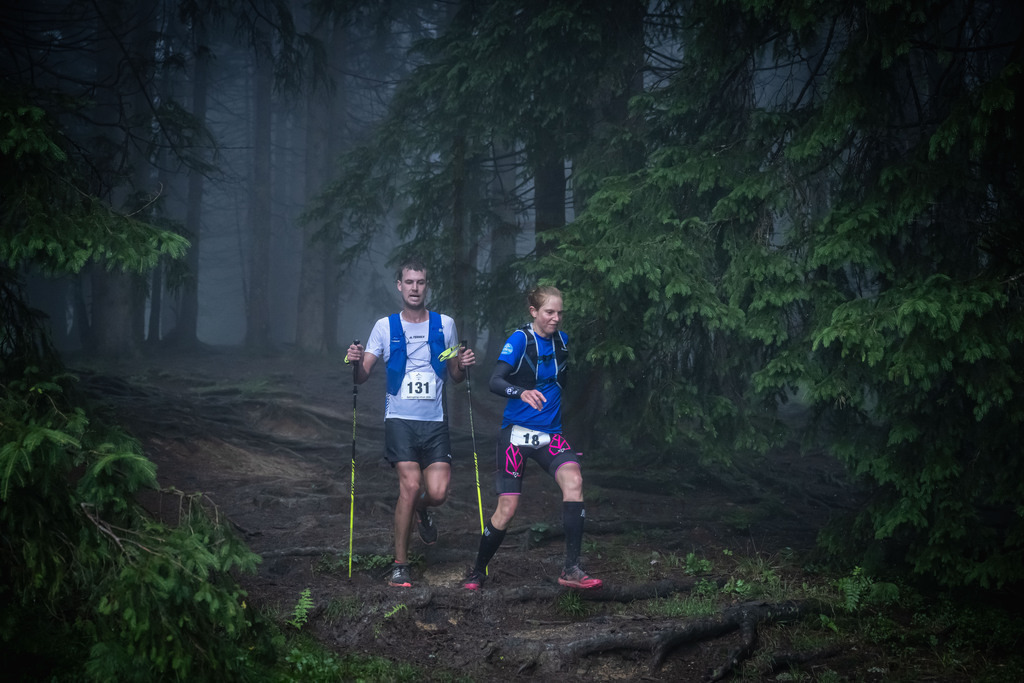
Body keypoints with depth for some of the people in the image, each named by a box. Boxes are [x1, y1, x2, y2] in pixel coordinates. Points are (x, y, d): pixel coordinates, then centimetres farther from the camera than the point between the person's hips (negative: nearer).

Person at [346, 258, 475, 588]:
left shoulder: (445, 325, 9)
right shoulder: (385, 326, 5)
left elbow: (455, 376, 17)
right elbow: (362, 375, 2)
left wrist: (464, 365, -5)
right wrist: (356, 361, -19)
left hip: (435, 421, 2)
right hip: (400, 418, -2)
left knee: (437, 492, -11)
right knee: (410, 484, -18)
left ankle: (420, 510, 29)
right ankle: (399, 565, -3)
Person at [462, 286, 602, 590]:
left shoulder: (562, 339, 8)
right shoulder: (520, 339, -10)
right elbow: (495, 381, -23)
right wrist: (522, 392, -40)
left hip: (550, 434, 4)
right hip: (516, 433, -4)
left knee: (573, 480, -24)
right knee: (507, 509, -5)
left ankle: (571, 569, -22)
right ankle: (478, 571, 19)